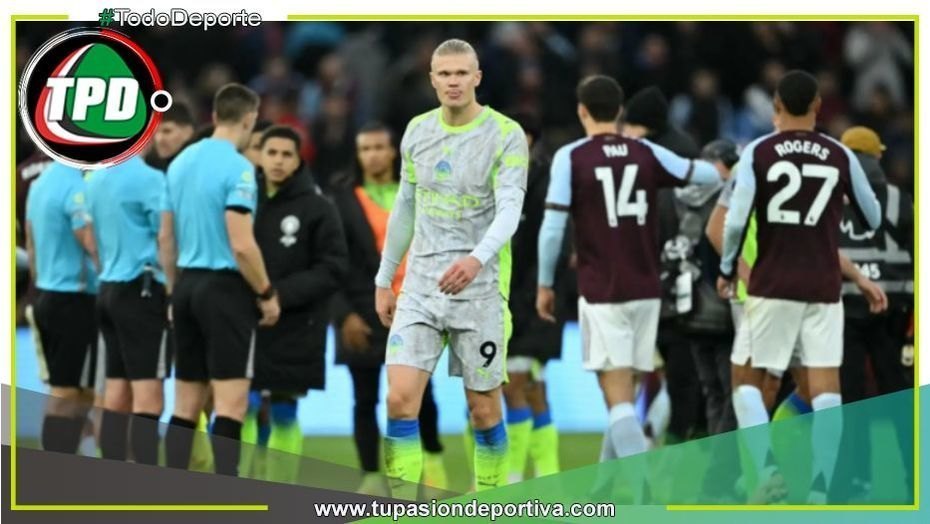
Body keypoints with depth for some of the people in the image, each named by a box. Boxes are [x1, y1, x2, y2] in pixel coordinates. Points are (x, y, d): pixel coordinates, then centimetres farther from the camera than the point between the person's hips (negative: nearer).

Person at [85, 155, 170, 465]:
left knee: (116, 399, 9)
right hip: (143, 290, -8)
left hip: (108, 290, 8)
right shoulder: (149, 179, -12)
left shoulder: (94, 179, 12)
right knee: (147, 401, -8)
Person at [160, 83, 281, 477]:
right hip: (225, 286, -8)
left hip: (187, 285, 8)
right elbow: (241, 244, -18)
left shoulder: (181, 163, 11)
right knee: (231, 402, -8)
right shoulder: (237, 168, -12)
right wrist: (267, 294, -7)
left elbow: (166, 239, 15)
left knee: (186, 403, 9)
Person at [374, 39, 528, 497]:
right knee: (400, 397, -10)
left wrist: (477, 259, -37)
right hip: (421, 285, 3)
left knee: (484, 410, 4)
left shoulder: (506, 136, -8)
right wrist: (384, 279, 19)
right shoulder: (417, 132, 7)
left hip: (480, 288, -3)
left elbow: (509, 210, -19)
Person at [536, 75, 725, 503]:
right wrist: (724, 169, 36)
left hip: (601, 293, -4)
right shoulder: (647, 154, 4)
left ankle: (648, 490, -23)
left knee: (617, 397, -7)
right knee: (622, 392, 16)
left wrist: (544, 283, 3)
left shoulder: (570, 158, -5)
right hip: (645, 290, 4)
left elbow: (553, 225, -9)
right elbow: (704, 174, 13)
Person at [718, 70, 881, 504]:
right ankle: (820, 489, -8)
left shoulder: (758, 153, -4)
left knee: (747, 381, 10)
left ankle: (768, 468, -10)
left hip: (773, 287, -1)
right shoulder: (841, 156, 2)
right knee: (825, 389, 2)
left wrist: (727, 269, 5)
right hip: (823, 289, 1)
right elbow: (872, 220, 12)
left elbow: (735, 221, -11)